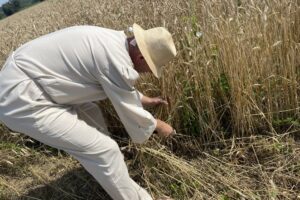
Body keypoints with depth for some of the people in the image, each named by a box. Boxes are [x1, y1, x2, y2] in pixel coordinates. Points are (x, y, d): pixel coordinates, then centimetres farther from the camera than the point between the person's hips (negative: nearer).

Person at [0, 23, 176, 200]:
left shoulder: (114, 41, 7)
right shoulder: (116, 61, -22)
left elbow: (121, 88, 25)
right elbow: (131, 112, -8)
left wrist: (145, 100, 33)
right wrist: (157, 125, 10)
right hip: (21, 99, -10)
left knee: (90, 112, 25)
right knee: (104, 149, -8)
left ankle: (113, 162, 44)